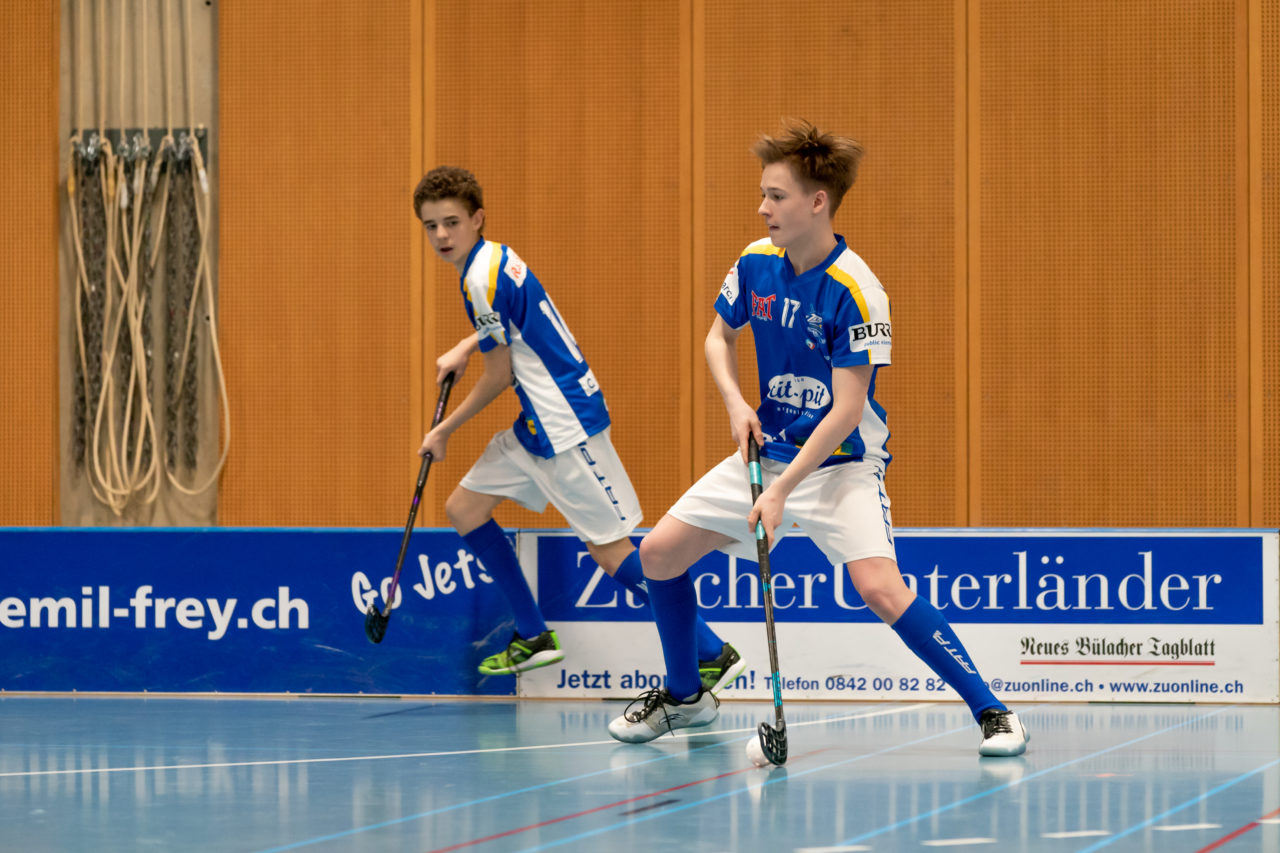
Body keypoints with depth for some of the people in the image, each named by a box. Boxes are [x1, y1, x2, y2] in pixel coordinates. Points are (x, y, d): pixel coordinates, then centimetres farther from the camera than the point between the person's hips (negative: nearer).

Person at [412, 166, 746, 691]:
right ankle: (533, 638, 20)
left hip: (566, 426, -11)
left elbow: (500, 375, -12)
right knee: (464, 509, 14)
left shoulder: (481, 278, -18)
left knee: (612, 553, -11)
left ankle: (713, 655, -8)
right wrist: (463, 349, 26)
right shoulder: (494, 259, 11)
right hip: (536, 425, 11)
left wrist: (444, 431, 0)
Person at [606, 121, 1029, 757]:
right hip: (768, 449, 7)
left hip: (840, 462, -7)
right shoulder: (755, 263, -4)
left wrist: (781, 492, -28)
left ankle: (989, 710, -15)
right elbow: (720, 336, 15)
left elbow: (845, 412, -23)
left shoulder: (856, 293, -23)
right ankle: (684, 695, 25)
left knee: (878, 586, -26)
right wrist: (735, 402, -5)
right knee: (660, 552, 2)